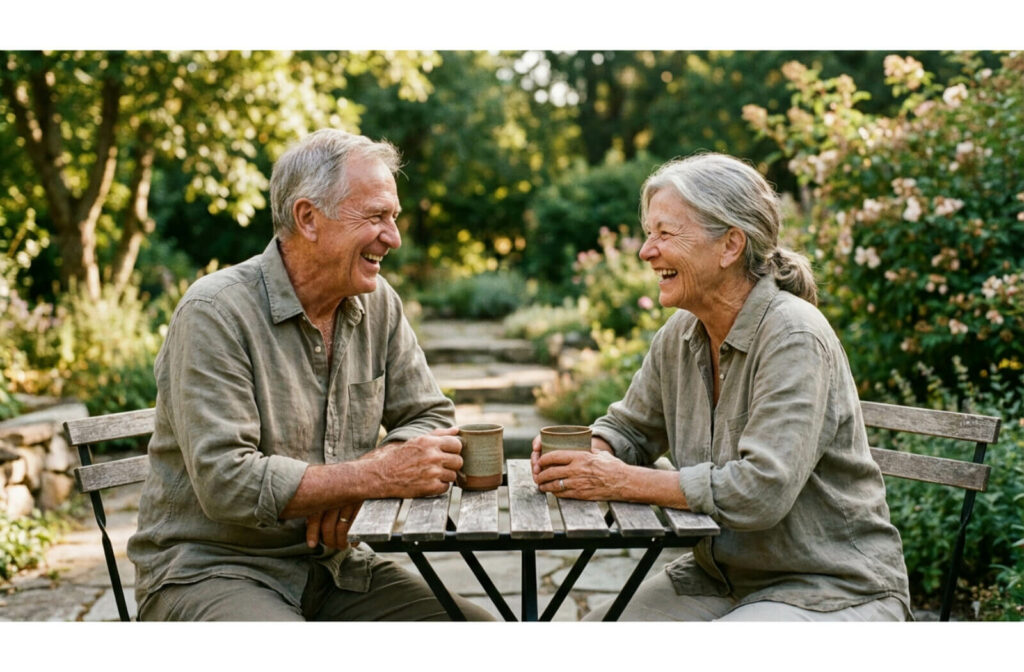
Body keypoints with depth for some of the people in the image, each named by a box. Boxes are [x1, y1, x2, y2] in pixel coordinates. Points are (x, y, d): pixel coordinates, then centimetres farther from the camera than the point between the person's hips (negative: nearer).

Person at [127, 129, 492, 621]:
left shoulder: (377, 304, 4)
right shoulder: (215, 313, -15)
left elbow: (431, 419, 8)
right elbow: (225, 482, -22)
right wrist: (377, 475, -23)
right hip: (209, 570, -6)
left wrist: (361, 479, -13)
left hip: (330, 564, 6)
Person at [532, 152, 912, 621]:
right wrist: (583, 458, -10)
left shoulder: (794, 338, -22)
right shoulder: (680, 336, 1)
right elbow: (628, 429, 13)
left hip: (832, 594, -6)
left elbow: (762, 490, -30)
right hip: (721, 579, 7)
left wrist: (625, 482, -25)